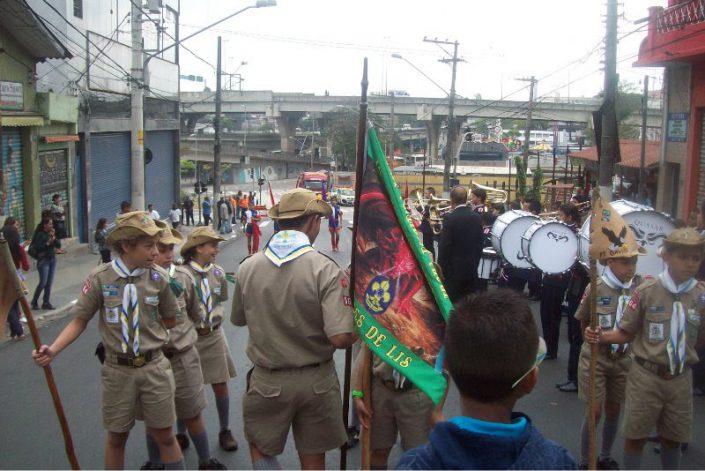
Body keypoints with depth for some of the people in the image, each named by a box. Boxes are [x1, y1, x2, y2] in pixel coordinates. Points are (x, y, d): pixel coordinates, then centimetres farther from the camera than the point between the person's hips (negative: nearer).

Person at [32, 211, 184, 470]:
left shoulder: (158, 278, -8)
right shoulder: (100, 278, -13)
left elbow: (170, 320, 7)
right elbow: (79, 321, -7)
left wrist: (148, 326, -1)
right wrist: (53, 350, -19)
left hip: (154, 367, 1)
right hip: (118, 370, 0)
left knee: (164, 436, 11)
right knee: (116, 437, 17)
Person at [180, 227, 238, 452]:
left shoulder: (218, 272, 0)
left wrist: (213, 321, 4)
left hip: (214, 336, 4)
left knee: (221, 385, 7)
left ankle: (225, 431, 22)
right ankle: (181, 433, 26)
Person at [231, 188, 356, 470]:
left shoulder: (247, 267, -8)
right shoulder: (326, 270, -19)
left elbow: (238, 319, 8)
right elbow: (340, 337, -25)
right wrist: (357, 333, -3)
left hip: (267, 380, 1)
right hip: (316, 380, -1)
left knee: (260, 448, 23)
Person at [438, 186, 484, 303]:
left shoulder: (450, 217, -12)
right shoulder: (477, 217, 5)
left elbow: (444, 246, -13)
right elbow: (480, 244, 8)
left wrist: (441, 269, -5)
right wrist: (475, 264, 17)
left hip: (454, 268, -5)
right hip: (472, 268, 5)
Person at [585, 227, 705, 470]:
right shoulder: (646, 291, -10)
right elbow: (626, 334, -4)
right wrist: (600, 337, -22)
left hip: (681, 379, 3)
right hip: (646, 377, -2)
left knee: (673, 439, 17)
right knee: (635, 437, 8)